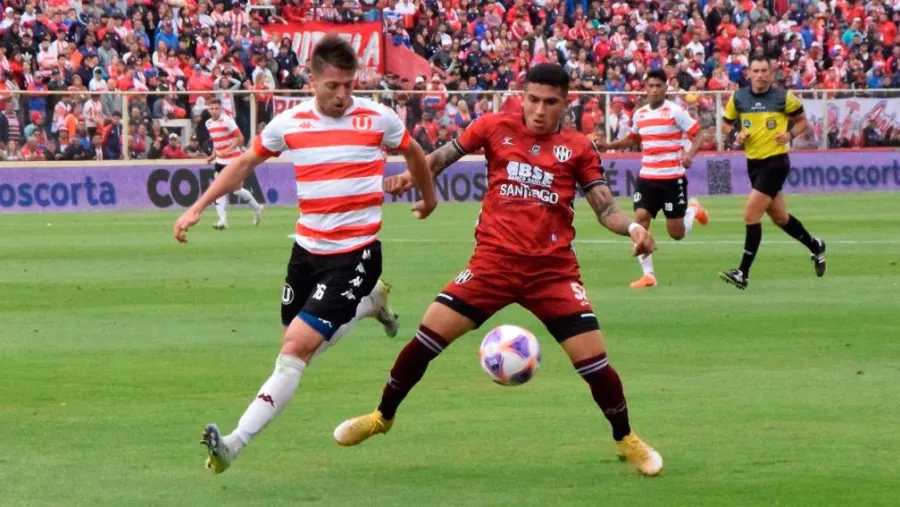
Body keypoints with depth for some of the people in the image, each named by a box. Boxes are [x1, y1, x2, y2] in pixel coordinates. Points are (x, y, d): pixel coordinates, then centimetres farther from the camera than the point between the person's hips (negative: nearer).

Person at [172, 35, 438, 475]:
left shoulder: (377, 118, -7)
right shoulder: (289, 124, -1)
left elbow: (413, 153, 15)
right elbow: (244, 163, 15)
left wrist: (429, 197, 31)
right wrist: (198, 208, 9)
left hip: (354, 255, -5)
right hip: (307, 250, 5)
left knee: (297, 347, -15)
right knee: (299, 343, 15)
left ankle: (235, 444, -16)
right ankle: (371, 301, 42)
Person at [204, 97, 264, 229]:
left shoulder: (227, 120, -16)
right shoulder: (209, 123, 6)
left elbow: (240, 139, -17)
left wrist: (226, 151, -25)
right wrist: (213, 155, 6)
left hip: (233, 160, -6)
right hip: (220, 161, 6)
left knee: (237, 190, 0)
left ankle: (257, 208, 25)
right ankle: (222, 220, -8)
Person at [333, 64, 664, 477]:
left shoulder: (577, 149, 2)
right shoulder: (495, 128, 2)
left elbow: (605, 208, 1)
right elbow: (444, 156, 12)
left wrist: (632, 227, -19)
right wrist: (411, 176, -6)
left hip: (553, 270, 0)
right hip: (494, 261, 0)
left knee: (593, 361, -6)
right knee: (427, 338, -6)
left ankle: (626, 440, 18)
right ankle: (383, 417, 17)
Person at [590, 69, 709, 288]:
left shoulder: (675, 111, -9)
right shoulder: (639, 114, 7)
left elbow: (698, 136, -8)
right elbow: (633, 140, 26)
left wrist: (689, 154, -27)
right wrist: (608, 146, 14)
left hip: (673, 178, -4)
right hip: (647, 177, 4)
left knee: (676, 233, 0)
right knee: (640, 220, -11)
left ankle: (693, 209, 35)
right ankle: (648, 274, -3)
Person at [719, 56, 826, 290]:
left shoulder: (783, 97, -8)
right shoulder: (738, 98, 0)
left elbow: (802, 120, 4)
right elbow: (727, 124, 13)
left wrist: (790, 134, -15)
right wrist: (736, 135, -8)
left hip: (776, 162, -6)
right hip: (753, 162, 6)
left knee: (751, 214, -14)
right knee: (779, 217, 17)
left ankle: (743, 273, -10)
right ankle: (815, 246, 42)